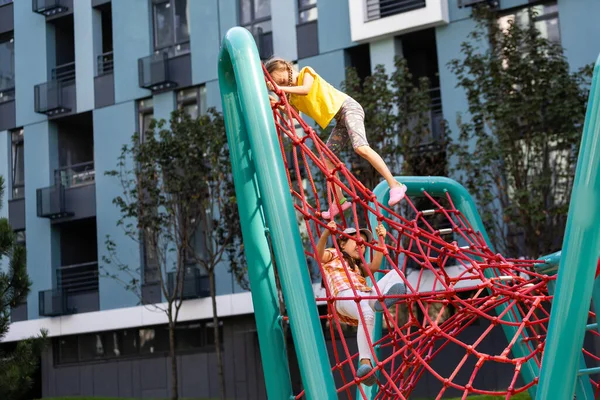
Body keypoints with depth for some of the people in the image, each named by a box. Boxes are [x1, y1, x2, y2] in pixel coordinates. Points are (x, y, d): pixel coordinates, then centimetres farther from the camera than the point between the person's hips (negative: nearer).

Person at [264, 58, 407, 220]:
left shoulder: (306, 72, -3)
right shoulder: (293, 95, 16)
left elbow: (305, 89, -23)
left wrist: (281, 88, -24)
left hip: (347, 107, -9)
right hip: (340, 120, 9)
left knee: (361, 147, -27)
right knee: (327, 159, 4)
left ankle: (394, 185, -28)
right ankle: (340, 201, 9)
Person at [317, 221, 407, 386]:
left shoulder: (358, 267, 42)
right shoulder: (332, 255, 24)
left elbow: (374, 266, 23)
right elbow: (319, 254, 1)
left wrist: (381, 239, 21)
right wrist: (326, 234, -17)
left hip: (367, 295, 7)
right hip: (345, 296, -6)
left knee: (395, 273, -9)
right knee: (367, 315, -39)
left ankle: (383, 298, -44)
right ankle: (365, 362, -44)